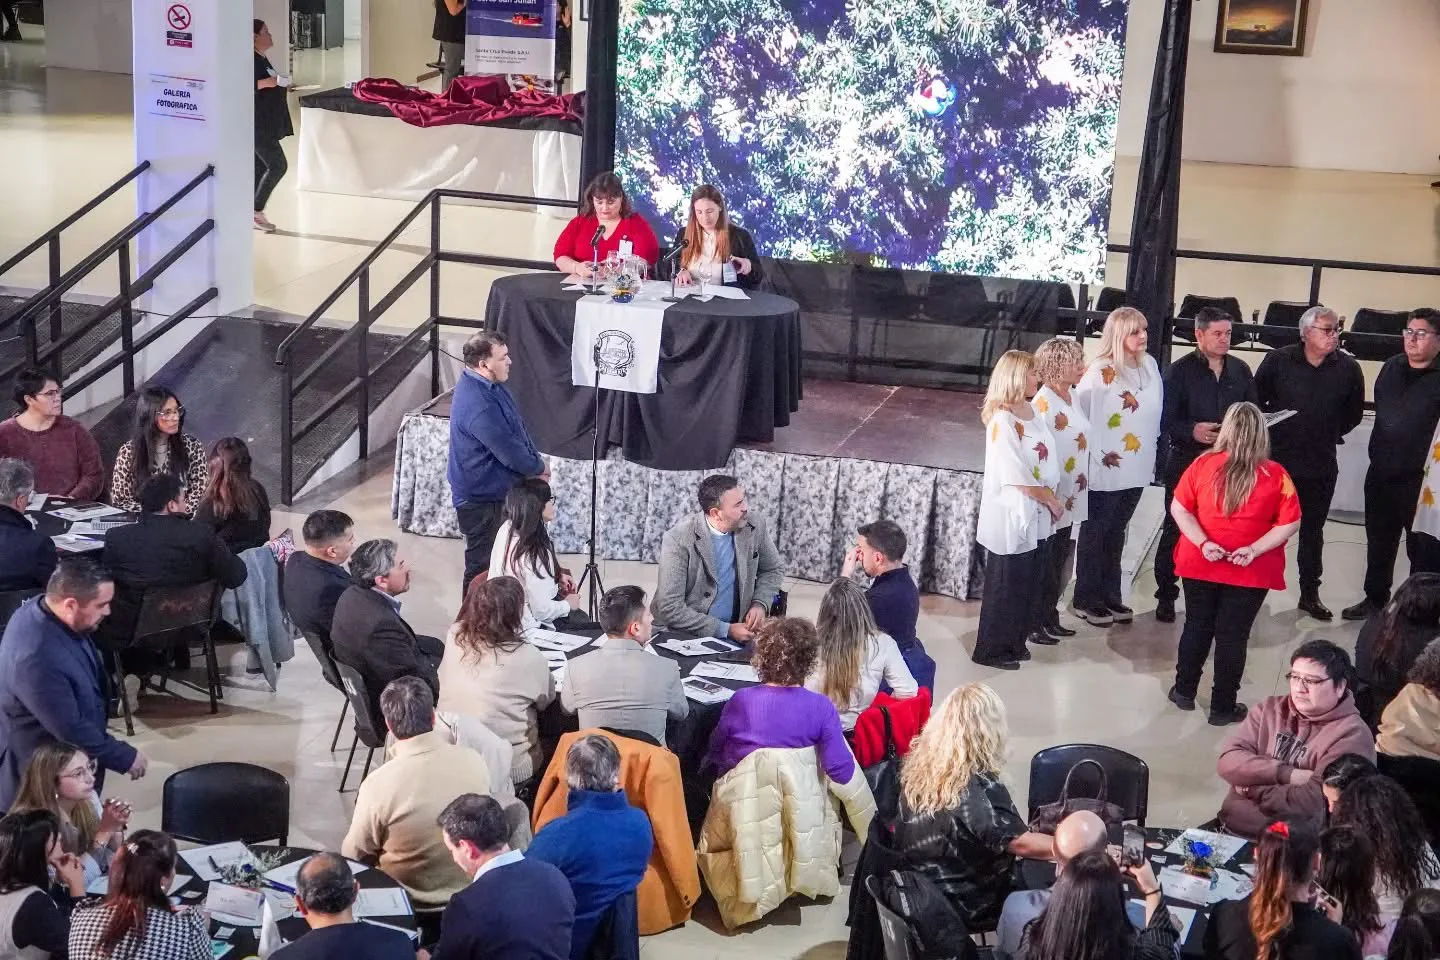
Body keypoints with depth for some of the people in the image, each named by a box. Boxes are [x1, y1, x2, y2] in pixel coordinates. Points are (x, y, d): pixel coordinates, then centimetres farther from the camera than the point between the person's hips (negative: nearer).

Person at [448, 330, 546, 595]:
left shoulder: (487, 384, 1)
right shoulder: (478, 405, -31)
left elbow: (517, 426, 11)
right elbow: (509, 451, -24)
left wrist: (536, 461, 1)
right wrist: (538, 468, -7)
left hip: (493, 490, 10)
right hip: (482, 497, -10)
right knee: (481, 565, 3)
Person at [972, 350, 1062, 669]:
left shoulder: (1031, 412, 6)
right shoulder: (1002, 421, -19)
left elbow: (1046, 461, 8)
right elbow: (1017, 476, -20)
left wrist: (1050, 501, 1)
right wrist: (1050, 500, -10)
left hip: (1034, 516, 8)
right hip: (1011, 515, -8)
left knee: (1029, 582, 15)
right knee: (1005, 584, 4)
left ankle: (1015, 643, 30)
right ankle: (992, 650, 18)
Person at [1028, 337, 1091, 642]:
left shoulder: (1072, 396, 8)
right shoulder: (1043, 403, -19)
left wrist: (1080, 487, 17)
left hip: (1071, 497, 8)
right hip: (1050, 499, -8)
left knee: (1060, 562, 16)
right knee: (1044, 565, 3)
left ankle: (1050, 617, 28)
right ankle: (1034, 623, 14)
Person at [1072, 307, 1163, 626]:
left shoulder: (1149, 366, 4)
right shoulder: (1100, 372, -15)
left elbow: (1155, 413, 13)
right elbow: (1079, 413, -15)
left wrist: (1152, 453, 11)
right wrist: (1098, 454, -13)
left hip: (1136, 467, 6)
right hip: (1106, 469, -6)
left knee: (1116, 532, 16)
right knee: (1095, 533, 6)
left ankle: (1110, 596, 25)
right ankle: (1086, 599, 16)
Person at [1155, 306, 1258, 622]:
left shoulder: (1241, 370, 9)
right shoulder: (1180, 371, -3)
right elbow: (1166, 420, -8)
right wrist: (1192, 431, -26)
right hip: (1186, 462, -3)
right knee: (1175, 531, 5)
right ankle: (1166, 596, 16)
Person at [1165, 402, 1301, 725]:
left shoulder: (1204, 464, -8)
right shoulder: (1275, 475, -11)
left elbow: (1178, 508, -8)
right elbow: (1291, 523, -10)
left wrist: (1202, 544, -11)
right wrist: (1254, 550, -12)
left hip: (1201, 565, 2)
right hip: (1250, 574, -1)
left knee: (1197, 627, 19)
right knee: (1232, 637, 9)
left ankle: (1184, 691, 32)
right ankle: (1223, 707, 18)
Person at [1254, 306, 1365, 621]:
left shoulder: (1348, 368, -4)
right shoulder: (1278, 360, -7)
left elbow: (1354, 412, 9)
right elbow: (1256, 399, 2)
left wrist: (1331, 434, 6)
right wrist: (1268, 430, 0)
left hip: (1321, 465, 2)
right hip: (1275, 458, -2)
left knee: (1313, 531, 12)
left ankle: (1310, 594, 22)